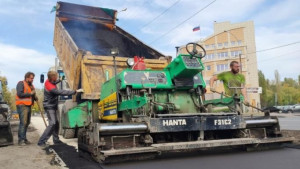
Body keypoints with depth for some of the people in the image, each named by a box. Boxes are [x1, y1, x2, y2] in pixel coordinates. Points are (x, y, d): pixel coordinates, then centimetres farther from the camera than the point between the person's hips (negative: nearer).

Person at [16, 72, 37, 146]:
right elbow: (19, 94, -16)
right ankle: (21, 140, -8)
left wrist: (35, 97, 6)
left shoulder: (31, 85, 20)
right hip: (22, 105, -8)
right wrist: (30, 93, -16)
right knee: (23, 123, -12)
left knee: (27, 123, 10)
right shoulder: (21, 83, -5)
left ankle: (24, 138, 18)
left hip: (28, 105, 8)